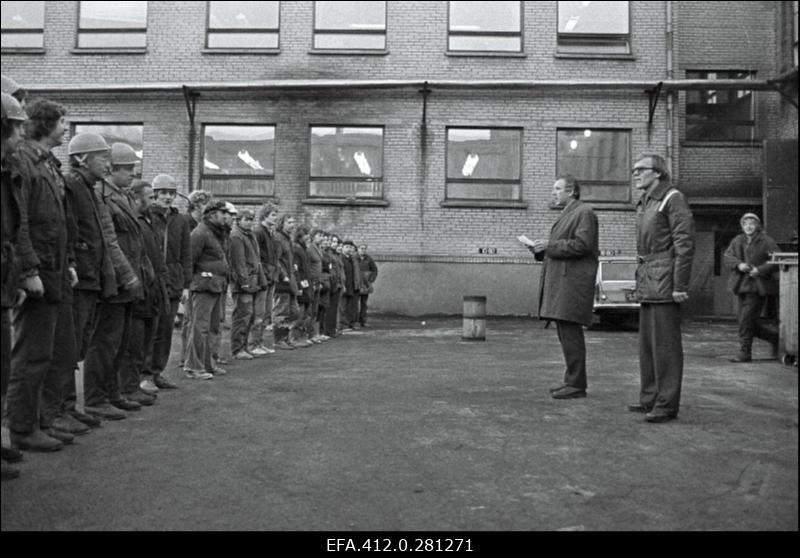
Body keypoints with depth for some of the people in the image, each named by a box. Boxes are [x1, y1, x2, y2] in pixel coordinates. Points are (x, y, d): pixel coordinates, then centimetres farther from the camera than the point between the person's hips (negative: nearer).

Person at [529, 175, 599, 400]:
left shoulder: (584, 213, -6)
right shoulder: (567, 215, 24)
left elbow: (581, 245, -18)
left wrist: (549, 245, -14)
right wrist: (542, 248, 8)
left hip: (572, 282, -10)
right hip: (561, 282, 10)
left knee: (570, 331, -11)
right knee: (566, 332, 10)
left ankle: (577, 384, -7)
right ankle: (572, 380, 16)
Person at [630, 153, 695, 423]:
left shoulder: (672, 199, -7)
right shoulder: (644, 203, 19)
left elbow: (685, 244, -14)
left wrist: (680, 286, -18)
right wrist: (640, 279, 17)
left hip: (665, 283, -9)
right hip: (647, 283, 9)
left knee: (665, 344, -5)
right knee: (647, 344, 12)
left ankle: (667, 404, 1)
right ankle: (650, 398, 20)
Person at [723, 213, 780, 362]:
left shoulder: (767, 242, -4)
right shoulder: (737, 241, 11)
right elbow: (727, 257, 2)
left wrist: (760, 270, -20)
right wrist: (738, 264, -17)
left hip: (758, 285, -6)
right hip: (742, 285, 7)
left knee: (747, 319, -13)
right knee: (744, 319, 11)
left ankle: (745, 352, -7)